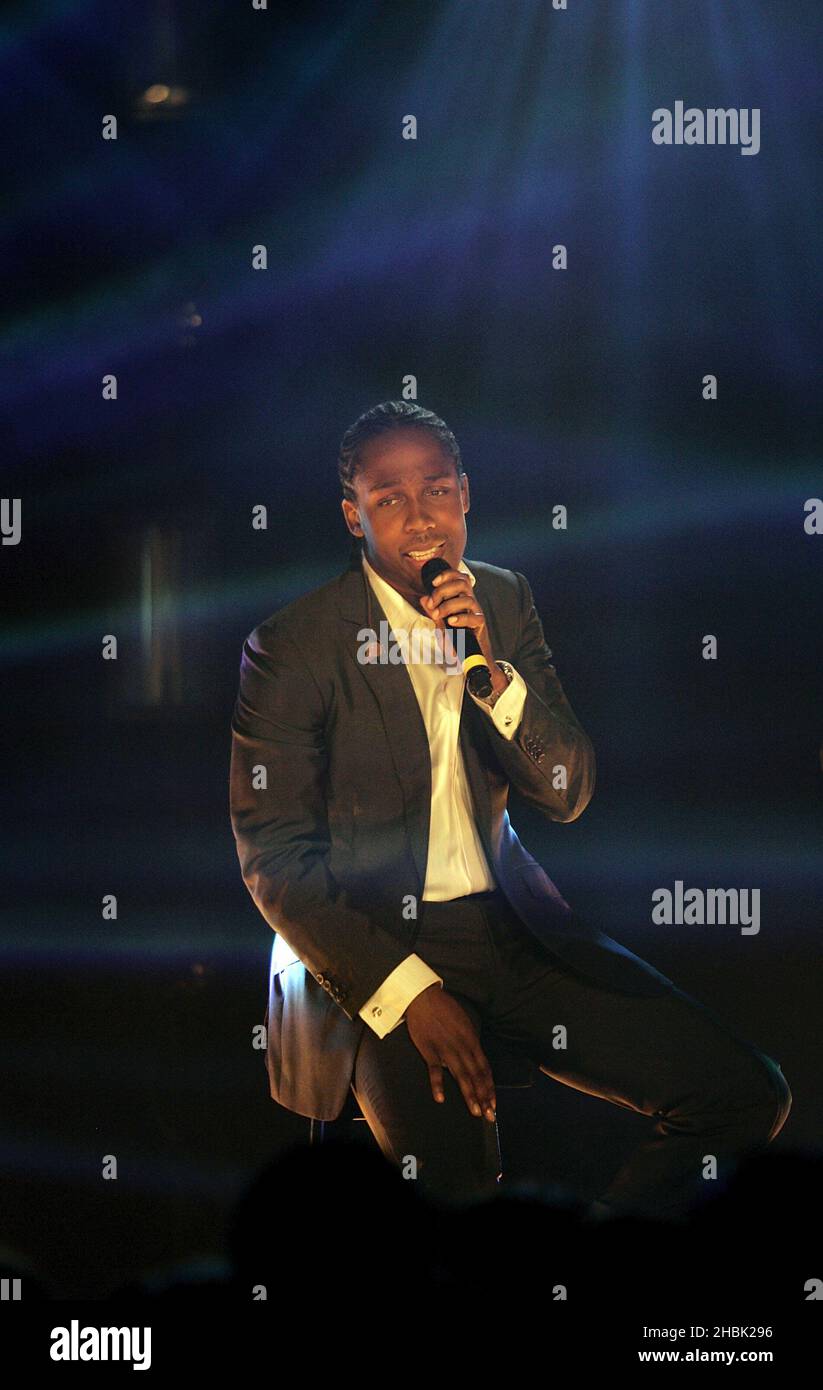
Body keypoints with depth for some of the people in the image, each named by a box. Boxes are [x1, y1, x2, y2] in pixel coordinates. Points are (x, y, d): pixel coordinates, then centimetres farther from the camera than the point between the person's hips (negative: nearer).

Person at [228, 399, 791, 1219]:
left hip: (509, 923, 5)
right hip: (370, 953, -5)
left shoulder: (504, 600, 5)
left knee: (746, 1096, -8)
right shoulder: (290, 649, -10)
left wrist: (491, 671, -15)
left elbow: (567, 796, 4)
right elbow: (272, 859, -9)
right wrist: (411, 994, -18)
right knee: (456, 1186, -26)